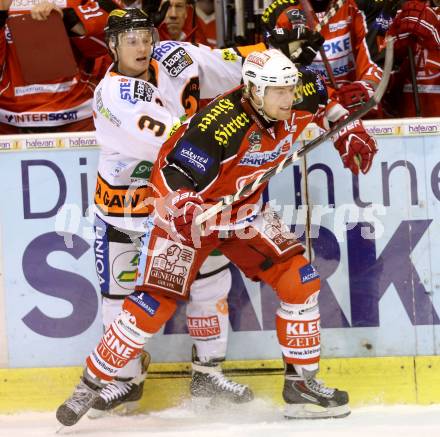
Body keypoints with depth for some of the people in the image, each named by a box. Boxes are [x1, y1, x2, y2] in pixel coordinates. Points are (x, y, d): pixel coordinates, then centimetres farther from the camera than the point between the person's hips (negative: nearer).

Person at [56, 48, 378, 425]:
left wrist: (349, 133, 8)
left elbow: (320, 94, 13)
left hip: (245, 209, 7)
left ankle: (302, 384, 6)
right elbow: (170, 179, -33)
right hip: (189, 211, -6)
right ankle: (90, 386, 2)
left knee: (300, 281, -6)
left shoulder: (292, 102, -12)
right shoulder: (221, 125, -34)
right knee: (155, 303, -12)